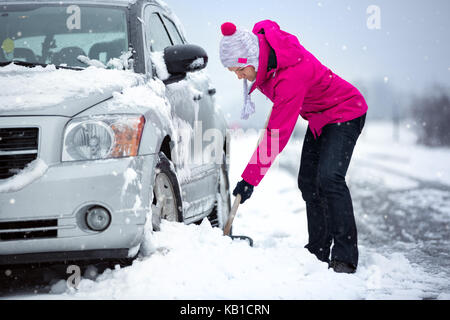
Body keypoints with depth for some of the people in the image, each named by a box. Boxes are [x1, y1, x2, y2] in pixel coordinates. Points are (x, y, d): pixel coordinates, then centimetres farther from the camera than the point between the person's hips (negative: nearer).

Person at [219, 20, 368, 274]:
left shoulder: (292, 75, -37)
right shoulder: (262, 37, -13)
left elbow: (278, 134, -34)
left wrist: (250, 179, -29)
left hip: (346, 114, -10)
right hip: (319, 117, 10)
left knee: (329, 178, -23)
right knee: (308, 182, 6)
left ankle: (345, 256, -21)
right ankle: (319, 251, 11)